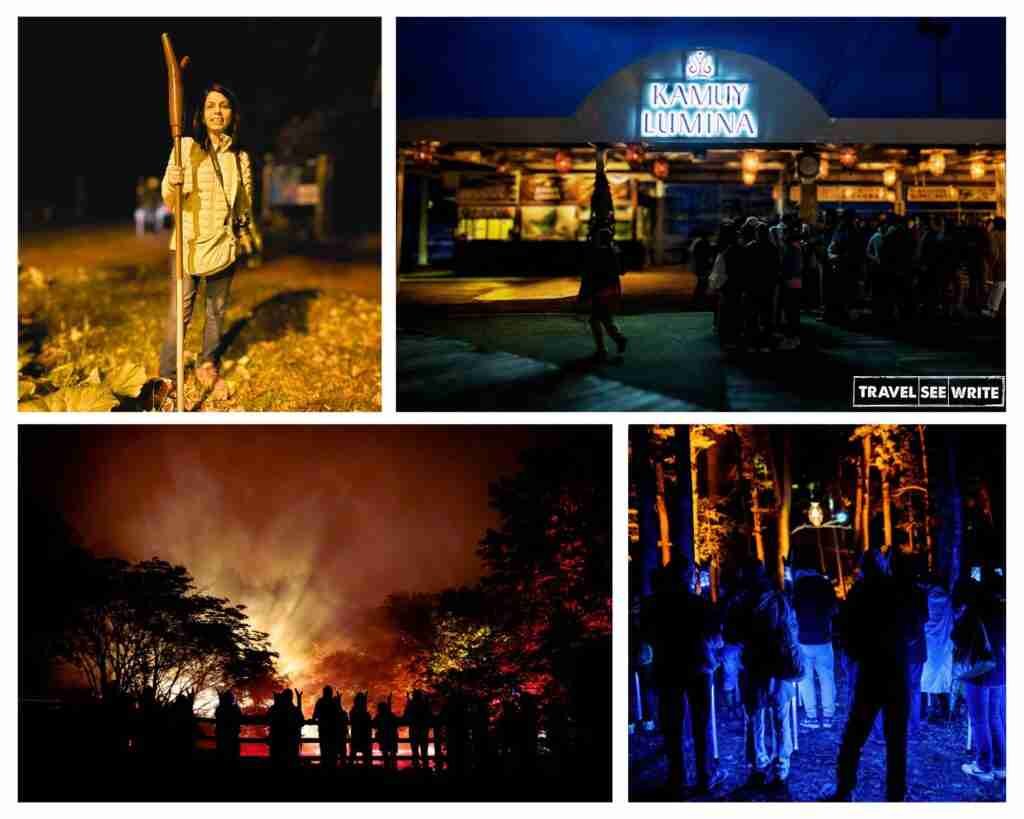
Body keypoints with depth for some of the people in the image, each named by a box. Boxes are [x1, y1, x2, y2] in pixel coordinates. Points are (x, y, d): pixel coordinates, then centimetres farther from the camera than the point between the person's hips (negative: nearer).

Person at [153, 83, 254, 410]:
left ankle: (208, 367, 32)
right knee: (179, 315, -7)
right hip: (189, 244, -4)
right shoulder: (186, 147, -6)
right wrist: (172, 185, -28)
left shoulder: (240, 156, 5)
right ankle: (167, 380, 0)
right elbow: (170, 202, -8)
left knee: (217, 311, 15)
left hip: (224, 245, 4)